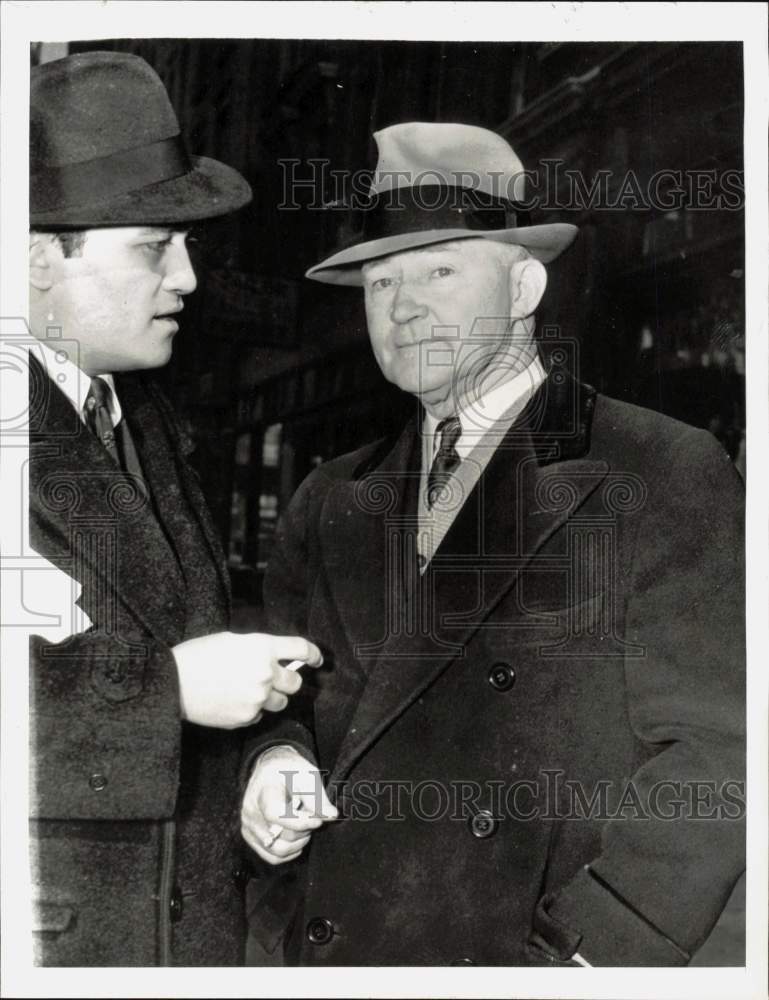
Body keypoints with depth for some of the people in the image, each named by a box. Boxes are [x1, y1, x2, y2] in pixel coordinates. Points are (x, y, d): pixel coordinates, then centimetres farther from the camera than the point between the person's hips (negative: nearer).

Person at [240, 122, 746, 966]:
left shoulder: (668, 478, -8)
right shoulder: (331, 502, 6)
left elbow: (717, 745, -10)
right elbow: (280, 693, 12)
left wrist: (586, 950, -17)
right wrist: (276, 759, -9)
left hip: (525, 960, -4)